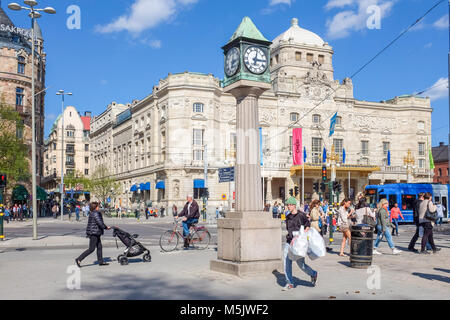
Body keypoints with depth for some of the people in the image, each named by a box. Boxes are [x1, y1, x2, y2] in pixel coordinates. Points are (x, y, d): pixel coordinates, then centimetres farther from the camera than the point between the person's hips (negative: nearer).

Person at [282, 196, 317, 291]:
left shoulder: (301, 215, -7)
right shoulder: (288, 217, 11)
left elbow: (307, 228, -10)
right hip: (289, 242, 5)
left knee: (301, 264, 2)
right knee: (287, 263, -2)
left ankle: (313, 274, 28)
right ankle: (289, 283, 6)